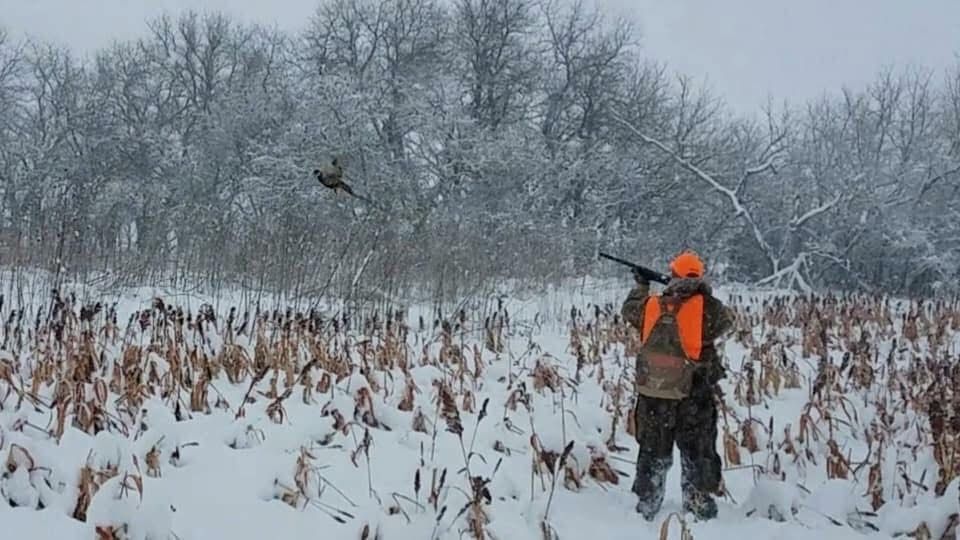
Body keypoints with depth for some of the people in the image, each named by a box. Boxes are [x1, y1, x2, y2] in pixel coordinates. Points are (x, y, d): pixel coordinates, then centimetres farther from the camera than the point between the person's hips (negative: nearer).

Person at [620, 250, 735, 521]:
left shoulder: (651, 305, -2)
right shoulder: (705, 307, -11)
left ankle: (647, 505, 23)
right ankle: (698, 506, 16)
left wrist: (640, 286, 36)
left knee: (653, 451, 16)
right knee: (697, 453, 12)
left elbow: (628, 310, 19)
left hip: (652, 393, 3)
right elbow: (726, 320, 8)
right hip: (692, 396, -3)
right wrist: (706, 294, 18)